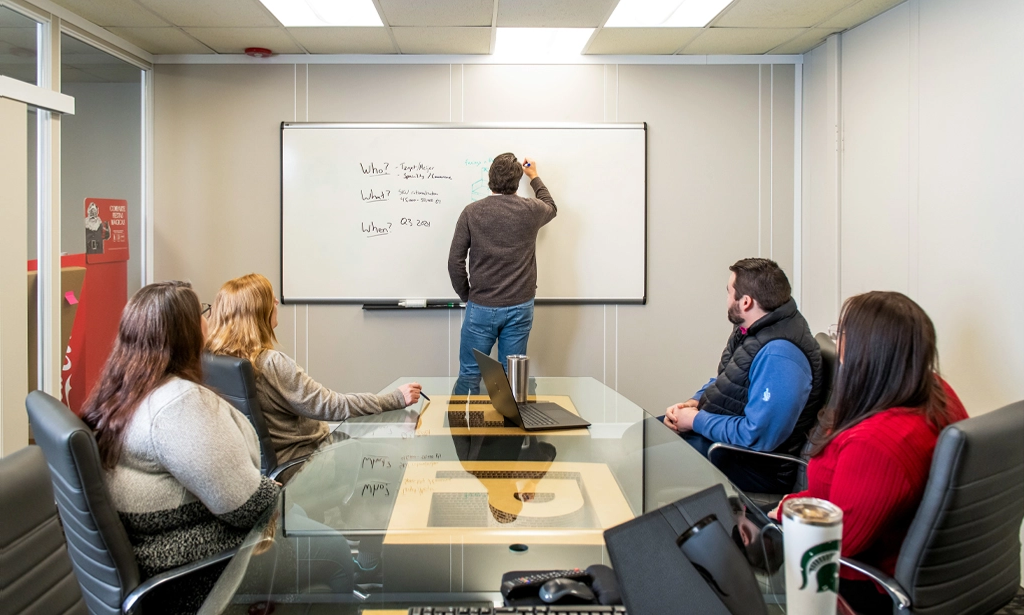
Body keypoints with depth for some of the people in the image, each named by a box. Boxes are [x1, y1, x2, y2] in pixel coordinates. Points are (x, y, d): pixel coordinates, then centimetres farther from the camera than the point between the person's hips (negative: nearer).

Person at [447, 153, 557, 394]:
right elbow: (551, 208, 24)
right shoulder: (530, 210, -2)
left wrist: (466, 297, 9)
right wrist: (534, 177, 37)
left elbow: (455, 261, -5)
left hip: (481, 308, -1)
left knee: (469, 375, 8)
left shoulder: (472, 212, -5)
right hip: (519, 308, 1)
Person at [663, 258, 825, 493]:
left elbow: (757, 436, -32)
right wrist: (693, 403, -2)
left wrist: (697, 421, -19)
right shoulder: (751, 328, 4)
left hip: (753, 465, -10)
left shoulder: (779, 355, -29)